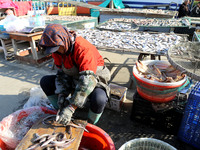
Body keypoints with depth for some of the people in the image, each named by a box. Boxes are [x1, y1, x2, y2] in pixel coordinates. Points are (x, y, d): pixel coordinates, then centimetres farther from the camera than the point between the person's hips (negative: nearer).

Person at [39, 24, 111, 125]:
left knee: (99, 99, -39)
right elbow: (62, 73, -2)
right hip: (73, 79, 6)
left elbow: (87, 80, -38)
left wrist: (71, 108, -39)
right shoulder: (58, 50, -7)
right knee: (45, 81, -5)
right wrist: (61, 94, -19)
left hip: (94, 81, -6)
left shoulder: (84, 49, -31)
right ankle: (61, 115, 3)